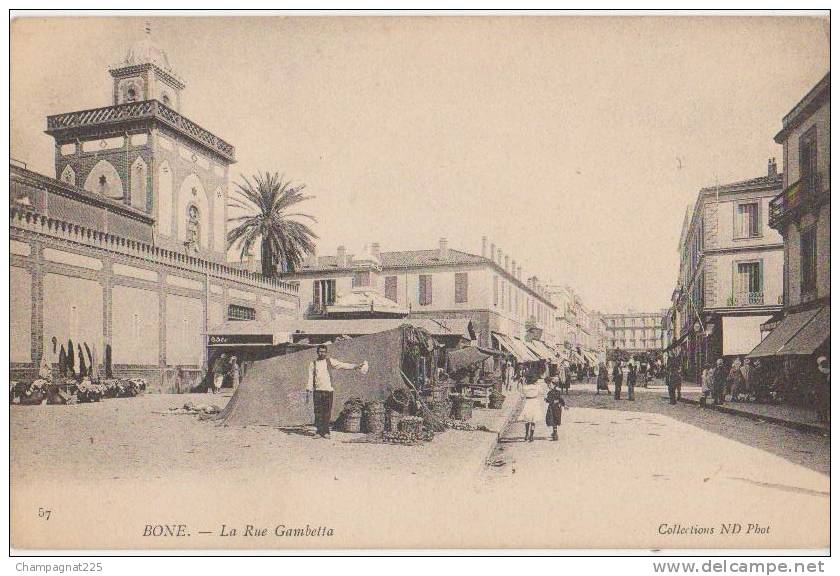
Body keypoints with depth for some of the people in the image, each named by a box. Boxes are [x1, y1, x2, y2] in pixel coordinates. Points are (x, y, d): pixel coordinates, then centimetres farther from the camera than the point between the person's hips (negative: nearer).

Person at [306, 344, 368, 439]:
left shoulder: (330, 361, 9)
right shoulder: (313, 363, 10)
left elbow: (343, 365, 4)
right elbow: (310, 378, 10)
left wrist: (356, 366, -5)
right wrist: (308, 392, 6)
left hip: (328, 390, 0)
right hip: (317, 391, 0)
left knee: (327, 413, -2)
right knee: (318, 412, -1)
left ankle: (326, 432, 4)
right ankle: (318, 432, 5)